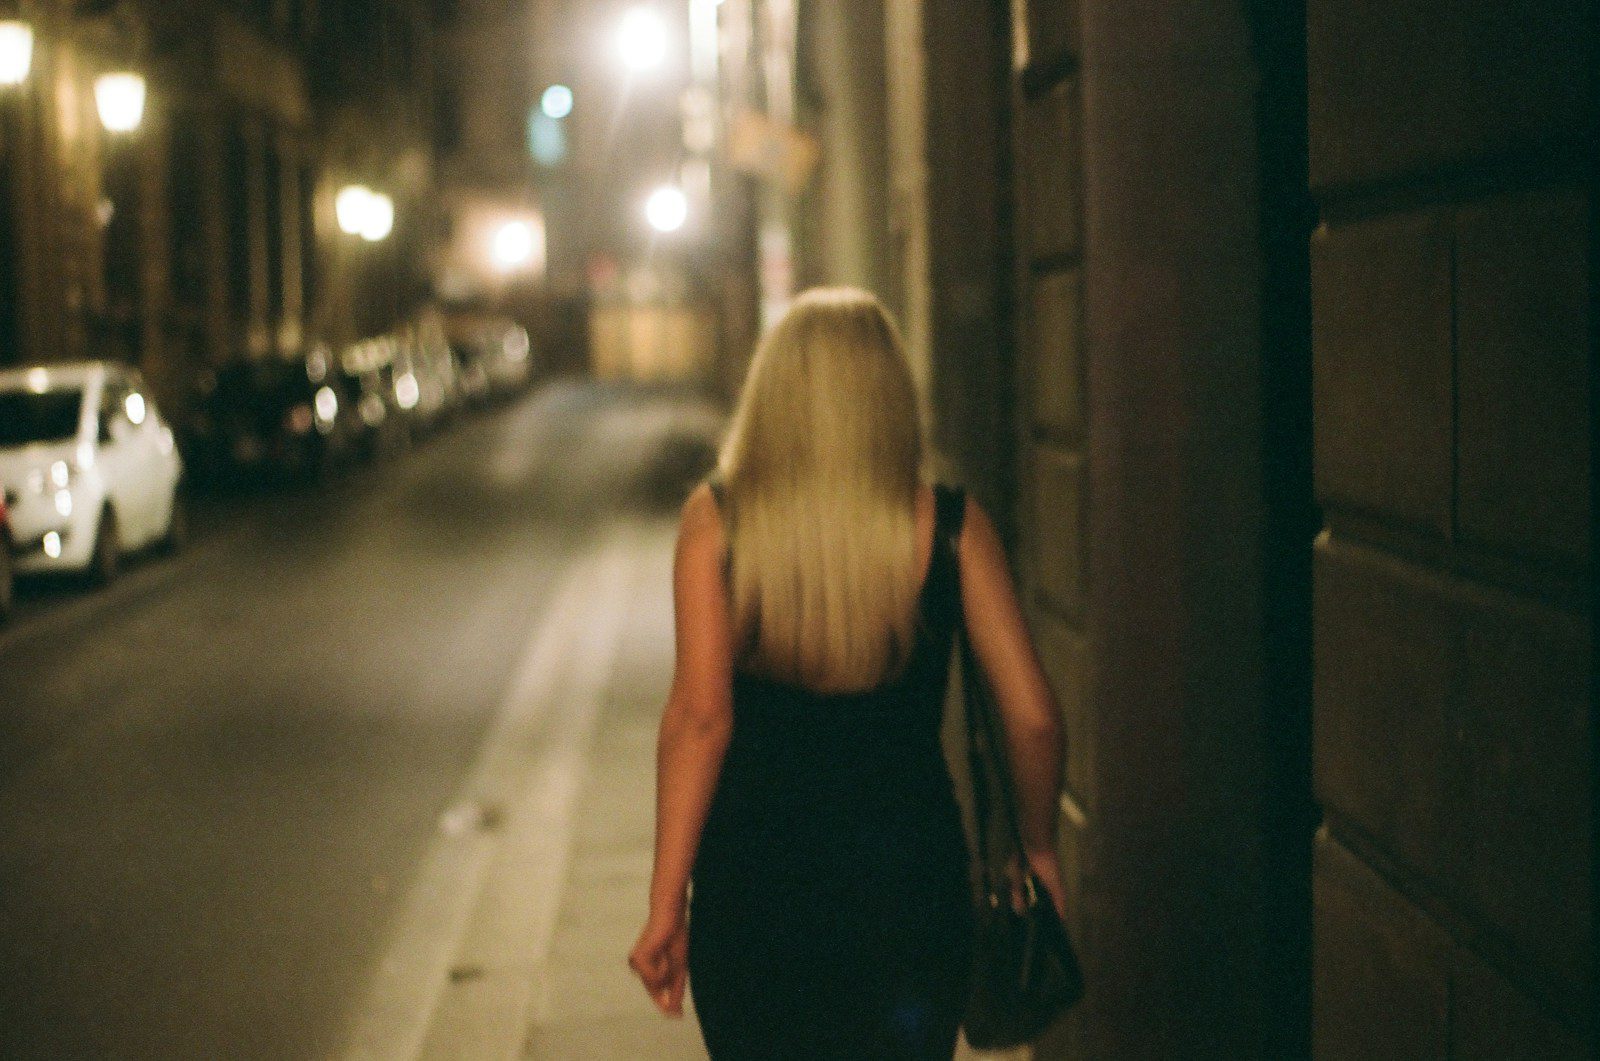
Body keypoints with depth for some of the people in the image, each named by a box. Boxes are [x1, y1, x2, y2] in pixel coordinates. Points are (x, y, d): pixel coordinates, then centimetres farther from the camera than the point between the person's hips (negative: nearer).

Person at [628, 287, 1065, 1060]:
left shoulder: (716, 519, -5)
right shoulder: (950, 526, -3)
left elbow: (699, 717, -12)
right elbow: (1033, 719, -4)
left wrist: (667, 902, -9)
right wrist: (1038, 848, 13)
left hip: (754, 886, 0)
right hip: (911, 873, 0)